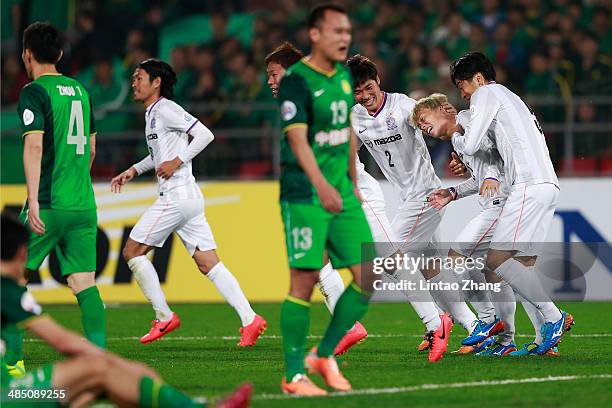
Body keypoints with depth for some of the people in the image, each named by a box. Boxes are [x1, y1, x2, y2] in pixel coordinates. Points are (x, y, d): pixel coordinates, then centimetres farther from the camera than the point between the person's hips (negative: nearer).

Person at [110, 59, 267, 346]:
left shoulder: (165, 109, -9)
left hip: (177, 196, -10)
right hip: (189, 197, 10)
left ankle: (164, 317, 1)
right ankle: (249, 319, -6)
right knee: (208, 263, 3)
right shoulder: (152, 114, 20)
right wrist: (134, 171, 26)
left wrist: (177, 162, -18)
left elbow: (205, 134, -18)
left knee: (132, 251, -1)